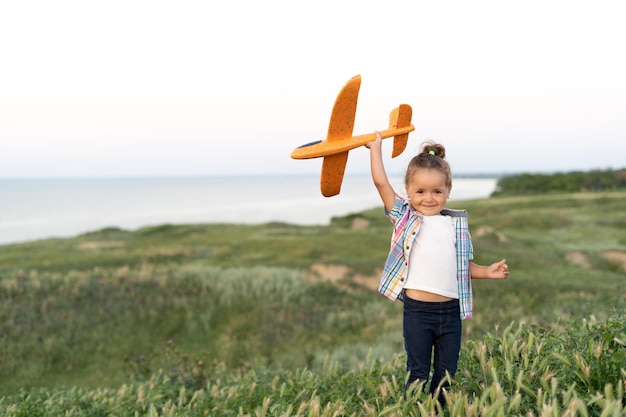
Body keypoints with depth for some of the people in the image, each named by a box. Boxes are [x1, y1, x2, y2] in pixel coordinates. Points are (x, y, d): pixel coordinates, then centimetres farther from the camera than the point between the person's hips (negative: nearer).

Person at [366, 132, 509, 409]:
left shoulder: (456, 223, 10)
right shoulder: (405, 217, 1)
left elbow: (463, 266, 16)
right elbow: (381, 182, -6)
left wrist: (488, 272, 2)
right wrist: (376, 147, 0)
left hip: (451, 310, 4)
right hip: (417, 310, -3)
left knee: (446, 372, 13)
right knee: (417, 372, 5)